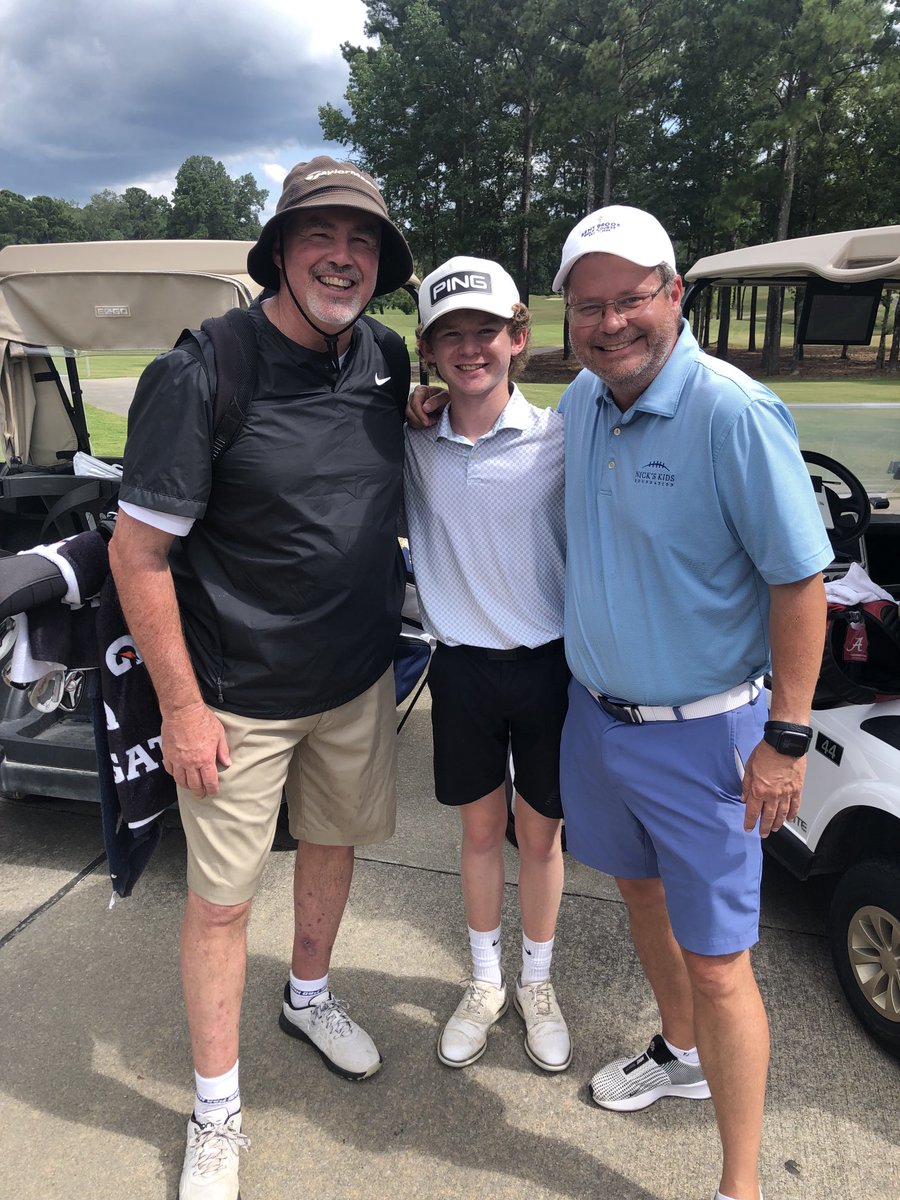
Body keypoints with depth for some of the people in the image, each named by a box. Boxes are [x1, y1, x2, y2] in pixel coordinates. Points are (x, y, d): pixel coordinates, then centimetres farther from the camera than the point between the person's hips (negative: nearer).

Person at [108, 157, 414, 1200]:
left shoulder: (384, 362, 0)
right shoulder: (201, 375, -18)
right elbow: (137, 551, -16)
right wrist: (182, 706, -15)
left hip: (358, 681, 6)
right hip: (239, 697, -5)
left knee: (335, 841, 22)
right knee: (221, 898, 8)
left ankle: (308, 997, 51)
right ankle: (216, 1114, 32)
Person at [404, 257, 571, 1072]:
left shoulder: (559, 439, -9)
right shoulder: (411, 447, -3)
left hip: (549, 665, -1)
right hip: (463, 667, 2)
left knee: (540, 835, 14)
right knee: (480, 829, 17)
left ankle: (538, 983, 39)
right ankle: (485, 984, 39)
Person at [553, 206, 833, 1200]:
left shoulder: (733, 413, -20)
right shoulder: (580, 401, 2)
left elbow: (799, 579, -17)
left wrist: (786, 738, -17)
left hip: (700, 732, -7)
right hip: (595, 709, 7)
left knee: (716, 961, 4)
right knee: (642, 893, 25)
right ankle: (680, 1053, 51)